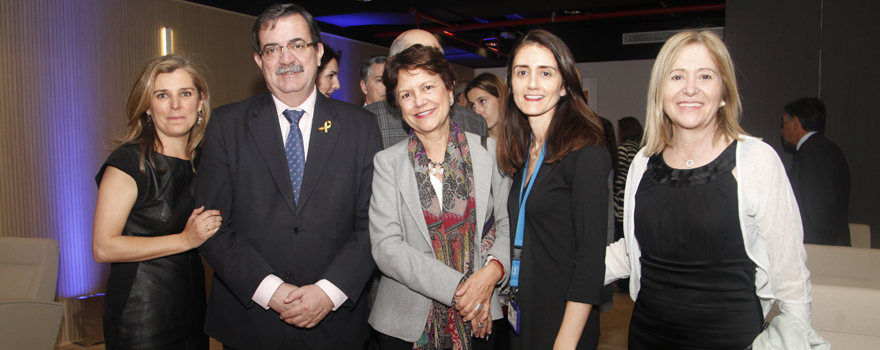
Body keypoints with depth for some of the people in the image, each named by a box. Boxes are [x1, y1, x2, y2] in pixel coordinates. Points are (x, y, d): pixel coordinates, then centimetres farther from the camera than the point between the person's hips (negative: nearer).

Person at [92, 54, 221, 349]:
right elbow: (103, 247, -18)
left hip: (192, 308, 6)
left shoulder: (201, 161, 7)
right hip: (139, 313, -6)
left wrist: (211, 227, 0)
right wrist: (185, 239, -19)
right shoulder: (129, 162, -13)